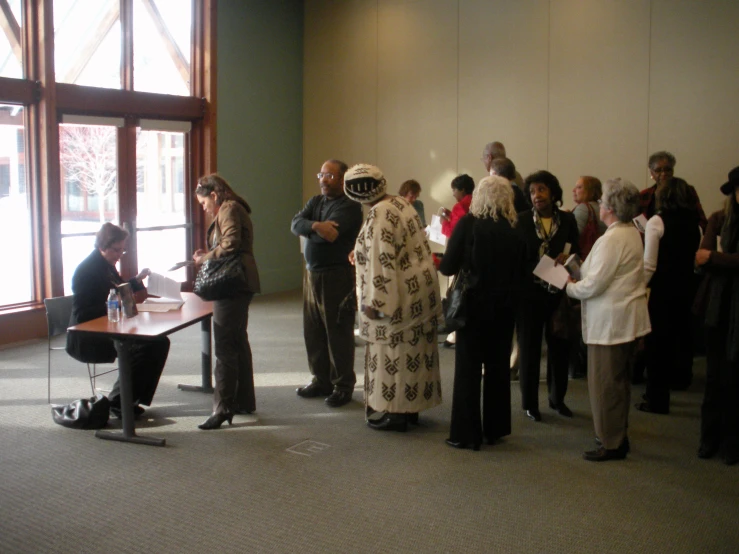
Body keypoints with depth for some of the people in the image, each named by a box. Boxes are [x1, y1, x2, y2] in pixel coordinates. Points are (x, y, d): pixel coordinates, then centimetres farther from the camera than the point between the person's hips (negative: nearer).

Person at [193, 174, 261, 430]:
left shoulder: (229, 209, -9)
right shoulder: (233, 209, 22)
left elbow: (230, 244, -22)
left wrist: (206, 257, -9)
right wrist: (208, 254, 8)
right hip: (239, 284, 11)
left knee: (225, 346, -10)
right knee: (238, 342, 16)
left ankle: (223, 408, -9)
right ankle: (245, 401, 25)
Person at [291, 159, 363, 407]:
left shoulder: (349, 206, -10)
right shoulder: (316, 201, 14)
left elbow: (331, 233, -24)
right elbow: (295, 224, -2)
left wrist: (307, 229, -6)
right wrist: (315, 226, -22)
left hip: (338, 275, -7)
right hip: (312, 273, 8)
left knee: (338, 333, -1)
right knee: (313, 331, 12)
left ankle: (343, 386, 10)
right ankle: (321, 380, 25)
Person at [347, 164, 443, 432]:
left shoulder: (379, 215, -20)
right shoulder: (402, 203, 8)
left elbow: (382, 261, -24)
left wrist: (374, 302, -20)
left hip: (398, 294, -9)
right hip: (420, 286, 9)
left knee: (393, 352, 1)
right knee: (412, 350, 15)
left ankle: (396, 413, 10)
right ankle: (411, 407, 25)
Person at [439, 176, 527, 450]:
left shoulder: (468, 223, -10)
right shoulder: (515, 229, 0)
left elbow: (449, 267, -11)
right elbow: (521, 271, 4)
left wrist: (438, 261, 10)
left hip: (475, 303, -4)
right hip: (505, 305, 4)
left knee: (468, 368, 5)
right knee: (498, 366, 15)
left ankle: (467, 433, 8)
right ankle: (494, 428, 23)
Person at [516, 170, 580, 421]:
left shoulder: (567, 220, 3)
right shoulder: (521, 220, -3)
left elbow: (576, 253, 7)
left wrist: (567, 259, -15)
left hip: (559, 292, 2)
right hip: (529, 292, -2)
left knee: (560, 346, 10)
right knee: (529, 347, 5)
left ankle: (557, 398, 28)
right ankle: (530, 403, 18)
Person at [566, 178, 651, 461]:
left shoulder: (611, 239, -20)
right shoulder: (633, 234, 10)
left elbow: (593, 285, -21)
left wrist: (569, 286, -3)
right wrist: (579, 270, 11)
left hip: (611, 320, -10)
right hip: (627, 318, 10)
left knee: (605, 383, 0)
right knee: (620, 381, 19)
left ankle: (611, 443, 8)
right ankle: (618, 436, 30)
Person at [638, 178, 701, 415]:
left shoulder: (657, 222, -12)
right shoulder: (695, 223, 4)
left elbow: (649, 265, -14)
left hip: (661, 289, -6)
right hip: (686, 289, 6)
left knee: (657, 343, 5)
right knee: (678, 337, 17)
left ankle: (657, 400, 12)